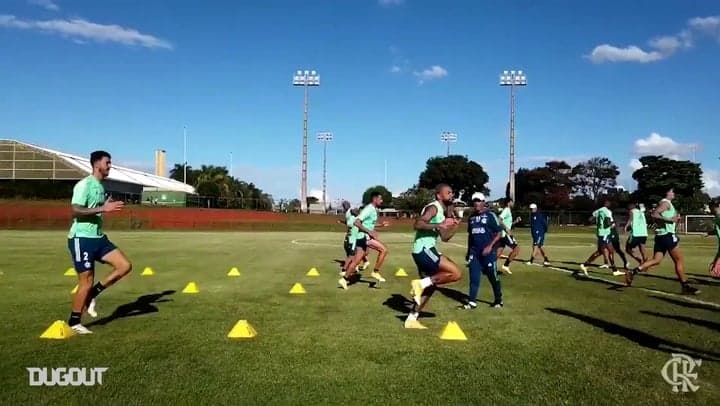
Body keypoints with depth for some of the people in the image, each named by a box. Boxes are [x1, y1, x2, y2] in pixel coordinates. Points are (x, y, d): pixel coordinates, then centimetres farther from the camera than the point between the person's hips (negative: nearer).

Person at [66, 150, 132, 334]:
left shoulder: (100, 186, 14)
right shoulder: (85, 184, -14)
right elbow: (76, 210, -24)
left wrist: (108, 207, 9)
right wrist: (103, 209, -28)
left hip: (98, 237, 8)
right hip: (82, 239, -8)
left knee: (125, 266, -3)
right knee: (86, 282, -3)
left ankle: (92, 294, 12)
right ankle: (74, 323, 15)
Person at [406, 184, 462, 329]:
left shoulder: (443, 211, 20)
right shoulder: (434, 207, -10)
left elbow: (445, 238, 26)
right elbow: (417, 224, -25)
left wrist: (455, 226, 14)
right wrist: (439, 225, -29)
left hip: (424, 251, 10)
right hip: (424, 250, -10)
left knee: (430, 286, 18)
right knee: (456, 273, -15)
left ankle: (411, 319, 23)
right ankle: (421, 283, -9)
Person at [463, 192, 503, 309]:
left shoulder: (490, 215, -6)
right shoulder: (471, 217, 11)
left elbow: (498, 234, -7)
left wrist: (490, 246, -17)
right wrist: (468, 251, 20)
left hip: (488, 251, -5)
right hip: (474, 251, 5)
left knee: (493, 276, 5)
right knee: (474, 277, 3)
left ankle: (498, 300, 22)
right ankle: (472, 301, 7)